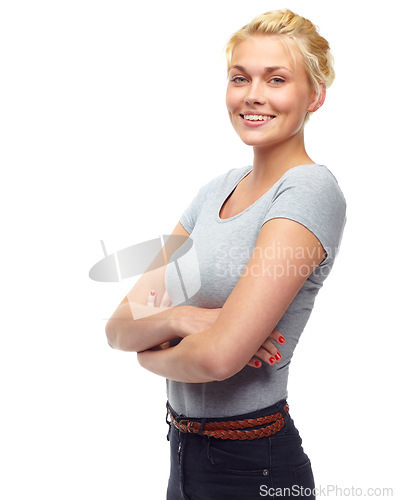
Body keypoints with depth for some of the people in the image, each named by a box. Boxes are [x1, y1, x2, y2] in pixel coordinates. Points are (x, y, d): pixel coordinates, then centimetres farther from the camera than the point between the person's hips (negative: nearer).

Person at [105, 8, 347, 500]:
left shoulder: (311, 189, -18)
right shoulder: (218, 188, 5)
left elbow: (219, 357, -28)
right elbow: (120, 327, 0)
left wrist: (151, 353, -8)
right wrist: (178, 318, -20)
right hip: (184, 451, 7)